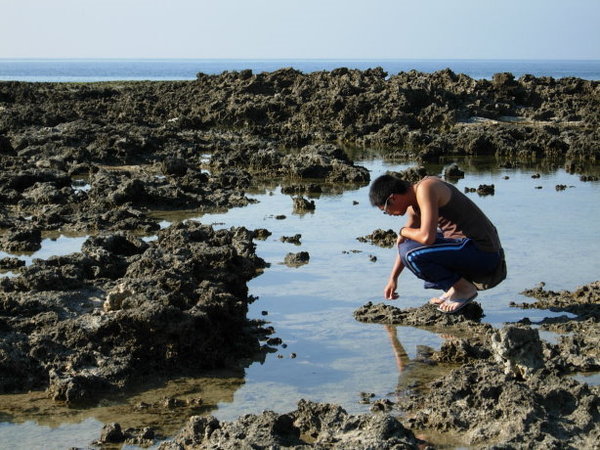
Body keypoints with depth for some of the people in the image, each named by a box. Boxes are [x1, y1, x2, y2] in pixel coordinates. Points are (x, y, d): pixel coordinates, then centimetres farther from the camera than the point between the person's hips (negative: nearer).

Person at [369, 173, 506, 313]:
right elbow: (404, 243, 27)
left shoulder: (425, 188, -17)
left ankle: (463, 288, -4)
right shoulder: (414, 207, 13)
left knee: (411, 254, -21)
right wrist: (393, 279, 31)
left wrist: (403, 231, -6)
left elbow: (427, 237, -26)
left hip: (481, 254, -10)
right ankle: (453, 289, 16)